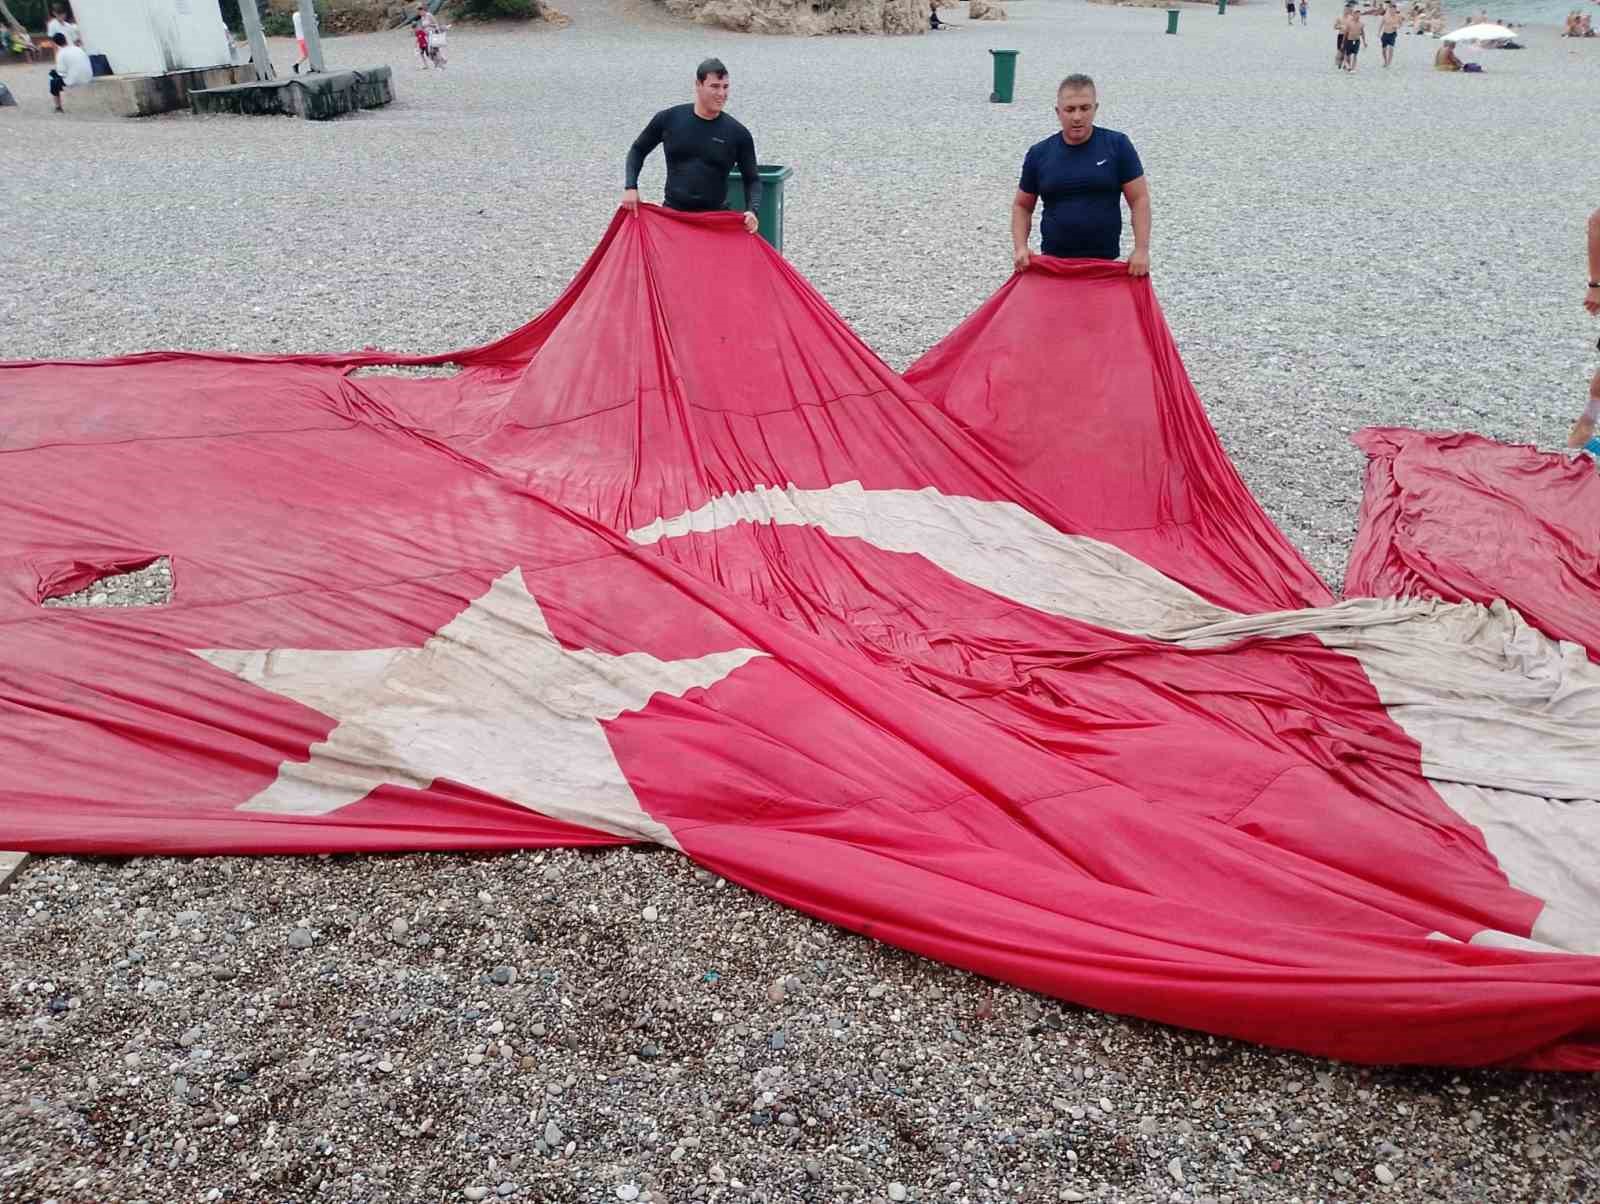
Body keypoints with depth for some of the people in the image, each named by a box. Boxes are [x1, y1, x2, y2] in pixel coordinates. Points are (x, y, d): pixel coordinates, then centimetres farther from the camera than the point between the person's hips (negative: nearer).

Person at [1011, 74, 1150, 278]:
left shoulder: (1117, 146, 0)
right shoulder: (1039, 154, 5)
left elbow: (1139, 199, 0)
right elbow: (1022, 206, 12)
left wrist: (1141, 250, -9)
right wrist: (1020, 248, -3)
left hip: (1106, 263, -1)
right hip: (1053, 262, 1)